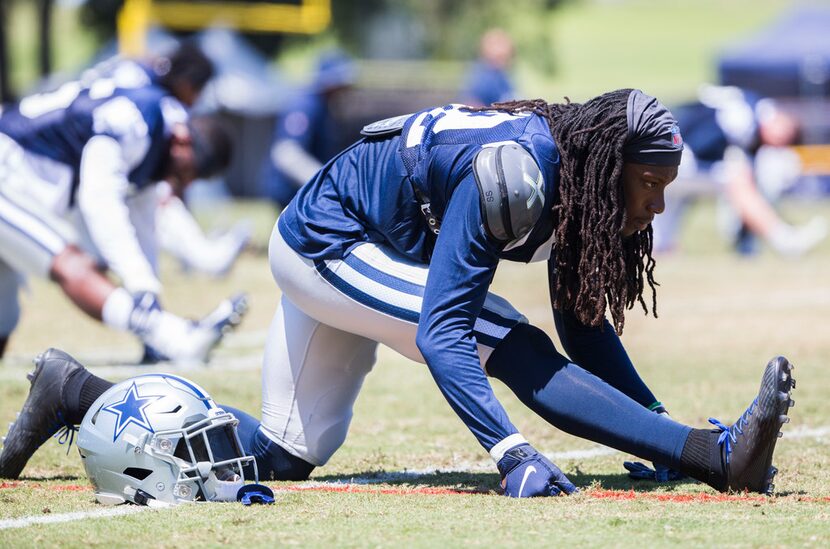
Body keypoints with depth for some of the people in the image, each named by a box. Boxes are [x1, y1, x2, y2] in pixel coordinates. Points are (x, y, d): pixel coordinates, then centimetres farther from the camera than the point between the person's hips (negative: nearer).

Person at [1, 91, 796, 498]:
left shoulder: (570, 178, -6)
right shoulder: (513, 174, -32)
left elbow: (583, 328, 3)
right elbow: (441, 333, -38)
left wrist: (658, 421, -6)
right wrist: (511, 454, -48)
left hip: (369, 260, 9)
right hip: (323, 244, -9)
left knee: (283, 458, 12)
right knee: (513, 350, -26)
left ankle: (76, 393, 19)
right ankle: (714, 455, -33)